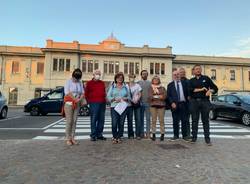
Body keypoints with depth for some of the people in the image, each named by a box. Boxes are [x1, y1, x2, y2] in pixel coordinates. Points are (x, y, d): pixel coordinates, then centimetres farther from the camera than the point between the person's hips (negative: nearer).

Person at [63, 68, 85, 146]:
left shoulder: (80, 83, 10)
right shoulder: (68, 81, -1)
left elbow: (82, 93, 7)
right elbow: (67, 92, -10)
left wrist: (80, 99, -12)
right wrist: (75, 99, -12)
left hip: (77, 104, 4)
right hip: (69, 103, -4)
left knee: (74, 121, 4)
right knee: (69, 121, -5)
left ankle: (72, 138, 11)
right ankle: (68, 138, 2)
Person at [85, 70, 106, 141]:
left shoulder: (102, 83, 16)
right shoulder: (89, 83, 5)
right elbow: (86, 93, 6)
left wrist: (104, 99, 10)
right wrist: (89, 101, 1)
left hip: (102, 103, 5)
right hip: (94, 103, -5)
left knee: (101, 119, 7)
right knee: (93, 119, -3)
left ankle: (99, 134, 17)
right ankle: (93, 135, 5)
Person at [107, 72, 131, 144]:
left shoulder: (125, 87, 13)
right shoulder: (112, 86, 8)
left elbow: (129, 97, 12)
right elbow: (108, 96, 2)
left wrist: (126, 99, -8)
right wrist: (115, 99, -13)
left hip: (123, 107, 2)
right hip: (114, 106, -2)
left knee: (121, 123, 2)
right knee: (114, 123, -6)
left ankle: (119, 137, 18)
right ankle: (114, 137, 13)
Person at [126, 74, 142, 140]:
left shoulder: (137, 85, 9)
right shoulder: (126, 86, 2)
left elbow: (140, 94, 9)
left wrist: (137, 100, -9)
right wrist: (131, 100, -11)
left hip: (137, 104, 2)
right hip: (129, 104, -1)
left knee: (138, 119, -1)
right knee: (129, 119, 2)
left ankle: (138, 134, 5)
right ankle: (130, 134, 13)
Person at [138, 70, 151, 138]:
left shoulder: (150, 83, 7)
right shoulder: (138, 83, 7)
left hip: (147, 103, 0)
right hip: (140, 103, 0)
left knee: (148, 118, 2)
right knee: (141, 118, 6)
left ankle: (148, 133, 9)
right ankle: (141, 133, 15)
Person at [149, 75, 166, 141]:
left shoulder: (162, 88, 13)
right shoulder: (151, 88, 13)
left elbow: (165, 96, 2)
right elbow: (149, 97, 2)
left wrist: (155, 96, -13)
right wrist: (159, 97, -10)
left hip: (161, 105, 0)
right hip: (153, 105, 0)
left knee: (161, 120, -2)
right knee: (153, 120, 0)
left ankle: (162, 134, 4)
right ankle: (153, 134, 5)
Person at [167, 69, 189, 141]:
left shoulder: (184, 83, 10)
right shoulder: (170, 85, 8)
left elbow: (188, 93, 9)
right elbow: (168, 95, 3)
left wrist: (188, 102, -2)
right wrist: (172, 103, -11)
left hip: (183, 104, 1)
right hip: (174, 104, 0)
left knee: (184, 121, 4)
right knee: (175, 121, 5)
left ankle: (185, 135, 15)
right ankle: (176, 135, 16)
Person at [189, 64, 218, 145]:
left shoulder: (206, 78, 12)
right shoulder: (191, 80, 12)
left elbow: (215, 88, 10)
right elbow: (190, 90, -5)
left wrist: (210, 91, -10)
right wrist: (200, 89, -11)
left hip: (205, 101, 0)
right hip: (194, 102, 1)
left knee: (205, 120, 2)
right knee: (194, 120, 4)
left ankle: (207, 138, 8)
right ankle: (194, 137, 12)